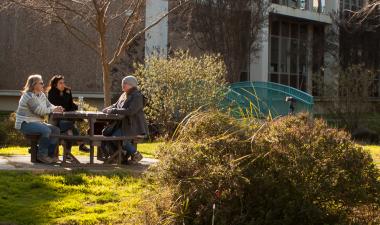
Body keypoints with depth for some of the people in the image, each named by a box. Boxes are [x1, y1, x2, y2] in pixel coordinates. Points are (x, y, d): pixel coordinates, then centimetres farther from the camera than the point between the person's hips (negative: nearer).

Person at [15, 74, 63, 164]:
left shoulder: (41, 95, 13)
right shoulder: (29, 96, -17)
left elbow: (49, 105, 10)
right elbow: (39, 111, -22)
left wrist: (56, 108, -12)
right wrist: (53, 110, -17)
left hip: (37, 122, 10)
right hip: (25, 123, -10)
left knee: (56, 130, -6)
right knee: (46, 130, -31)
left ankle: (50, 154, -3)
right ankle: (42, 155, -18)